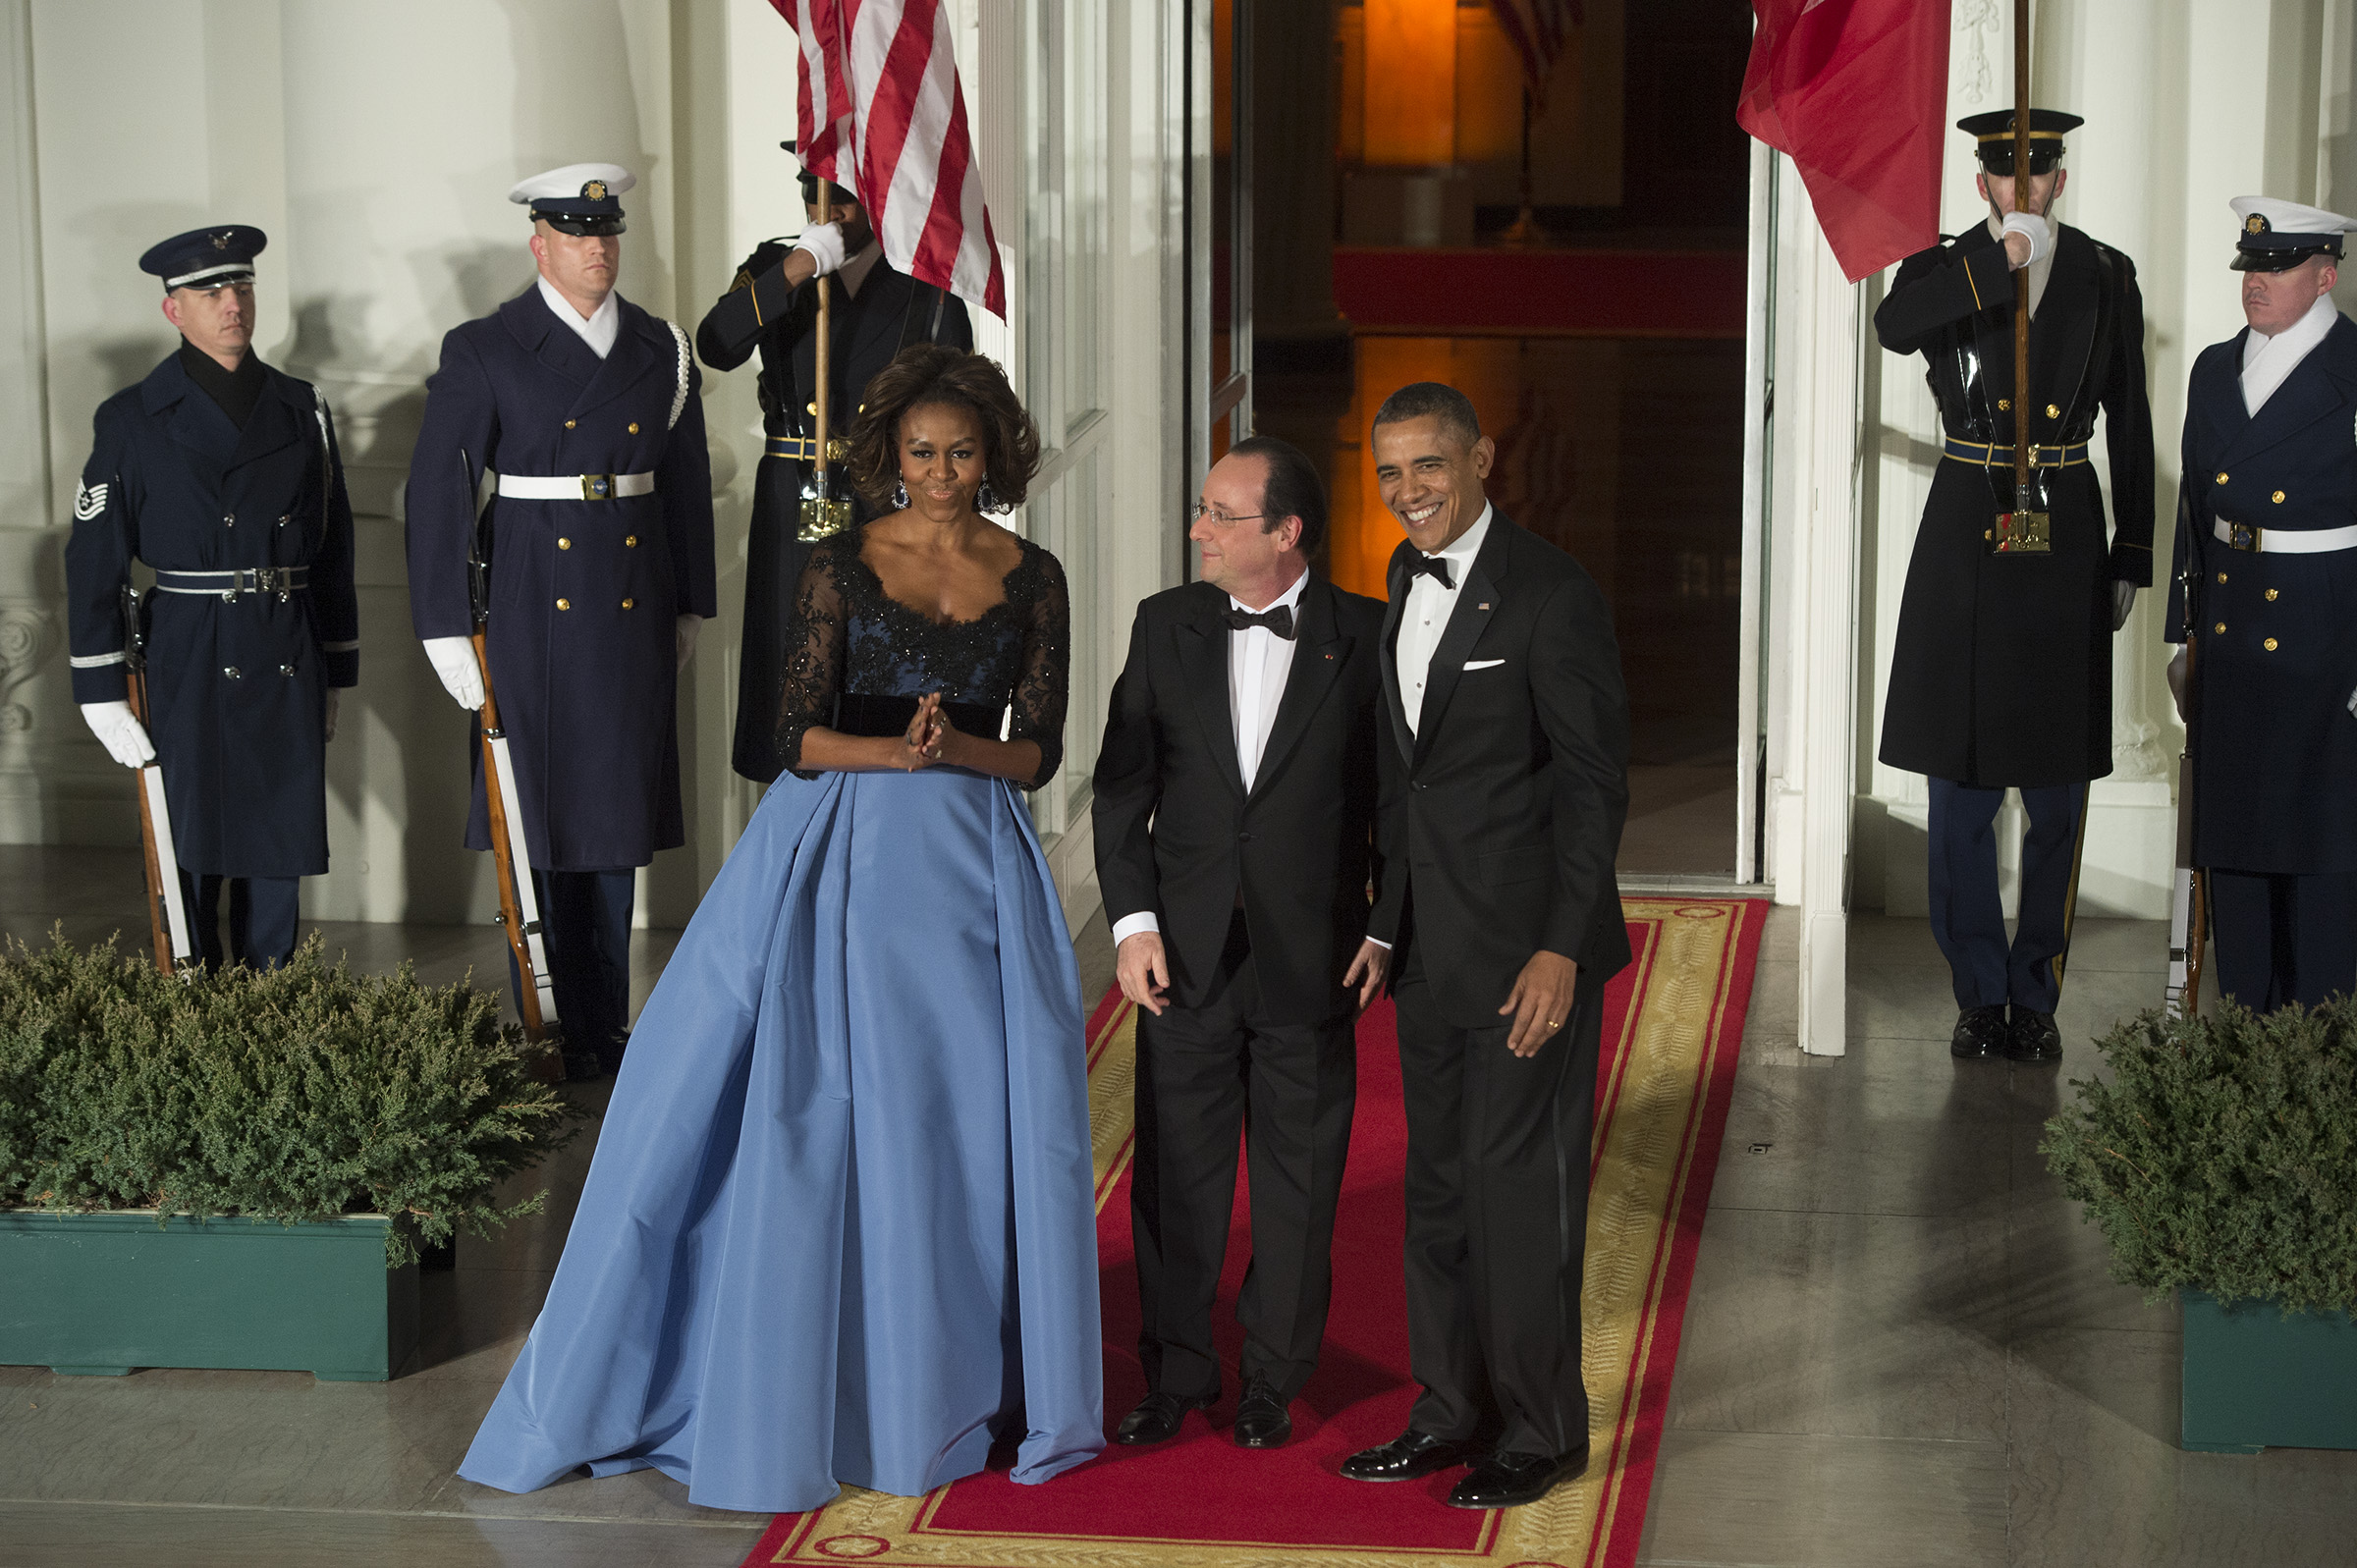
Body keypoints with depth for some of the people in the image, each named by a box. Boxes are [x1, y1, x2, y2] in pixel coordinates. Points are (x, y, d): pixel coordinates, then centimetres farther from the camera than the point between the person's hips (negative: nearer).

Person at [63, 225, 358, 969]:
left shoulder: (302, 411, 8)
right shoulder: (131, 420, -1)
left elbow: (334, 549, 13)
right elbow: (94, 564, -2)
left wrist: (335, 678, 12)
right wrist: (103, 695, -6)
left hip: (289, 670, 3)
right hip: (188, 667, -3)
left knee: (281, 856, 6)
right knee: (192, 858, 2)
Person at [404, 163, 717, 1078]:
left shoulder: (662, 351, 8)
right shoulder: (484, 352, -4)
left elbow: (687, 481, 13)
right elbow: (437, 490, -5)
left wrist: (690, 608, 12)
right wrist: (446, 628, -8)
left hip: (634, 615, 4)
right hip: (534, 614, -3)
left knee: (619, 813, 9)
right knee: (543, 815, 1)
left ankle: (610, 1024, 19)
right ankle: (555, 1030, 11)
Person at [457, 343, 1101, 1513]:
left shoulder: (1033, 581, 6)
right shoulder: (841, 569, 0)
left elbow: (1038, 754, 4)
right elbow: (800, 736, -4)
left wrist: (956, 747, -15)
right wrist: (895, 751, -21)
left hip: (973, 871, 2)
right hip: (842, 862, -2)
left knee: (976, 1123, 0)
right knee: (816, 1115, -2)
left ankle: (952, 1384, 14)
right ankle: (813, 1380, 11)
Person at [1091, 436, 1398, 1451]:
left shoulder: (1365, 638, -4)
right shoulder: (1165, 626, 3)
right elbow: (1122, 786, 6)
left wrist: (1385, 928, -3)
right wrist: (1133, 921, -1)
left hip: (1311, 957, -2)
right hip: (1186, 950, 2)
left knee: (1298, 1179, 8)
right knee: (1176, 1174, 7)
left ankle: (1273, 1384, 22)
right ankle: (1176, 1377, 22)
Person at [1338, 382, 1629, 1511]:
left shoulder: (1550, 595, -13)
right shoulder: (1403, 581, 11)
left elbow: (1595, 783, -14)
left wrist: (1561, 949, -19)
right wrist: (1393, 916, 13)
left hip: (1527, 946, -8)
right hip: (1430, 946, 8)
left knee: (1519, 1187, -2)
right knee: (1438, 1185, 13)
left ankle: (1542, 1431, 11)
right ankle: (1453, 1410, 25)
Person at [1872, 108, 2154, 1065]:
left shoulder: (2106, 277, 6)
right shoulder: (1944, 270, 3)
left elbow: (2132, 427, 8)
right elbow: (1892, 328, -22)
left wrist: (2131, 556, 5)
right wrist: (1998, 262, -31)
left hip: (2063, 540, 0)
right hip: (1967, 539, 0)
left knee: (2056, 794, 4)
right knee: (1961, 788, 3)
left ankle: (2035, 998, 15)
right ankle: (1979, 996, 14)